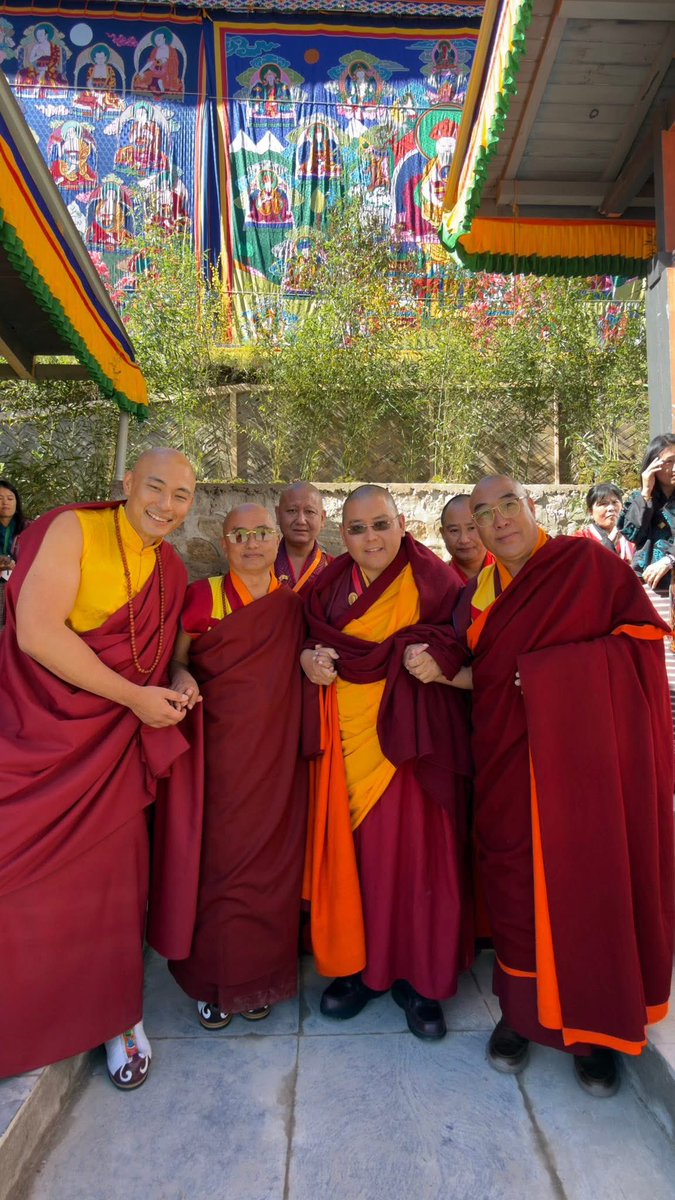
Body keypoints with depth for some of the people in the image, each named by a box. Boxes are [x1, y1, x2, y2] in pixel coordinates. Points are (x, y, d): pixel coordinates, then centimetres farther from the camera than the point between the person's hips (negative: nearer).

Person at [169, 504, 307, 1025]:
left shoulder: (294, 601, 7)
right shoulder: (204, 596, 0)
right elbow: (177, 657, 4)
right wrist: (181, 678, -15)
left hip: (279, 751, 2)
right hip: (221, 751, -2)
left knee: (273, 859, 8)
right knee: (221, 856, 4)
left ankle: (261, 976, 30)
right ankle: (216, 980, 27)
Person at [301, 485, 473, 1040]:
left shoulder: (432, 583, -4)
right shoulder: (328, 586, 10)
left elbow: (467, 662, -7)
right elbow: (308, 645, 14)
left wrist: (438, 665, -27)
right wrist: (308, 659, -7)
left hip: (407, 739, -3)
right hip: (345, 740, 4)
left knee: (412, 851, 1)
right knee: (347, 850, 7)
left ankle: (417, 979, 22)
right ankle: (357, 966, 28)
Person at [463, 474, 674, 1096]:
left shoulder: (586, 561, -3)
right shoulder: (479, 593, 11)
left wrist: (561, 666, -17)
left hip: (584, 751, -3)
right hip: (510, 759, 4)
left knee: (588, 879, 5)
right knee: (516, 882, 8)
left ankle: (593, 1028, 26)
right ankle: (521, 1011, 29)